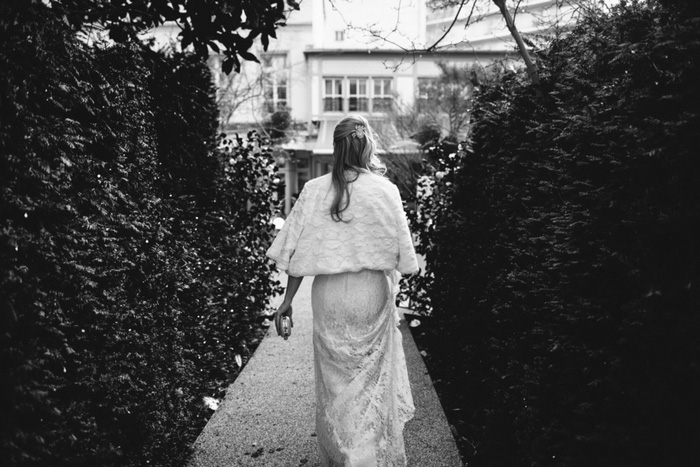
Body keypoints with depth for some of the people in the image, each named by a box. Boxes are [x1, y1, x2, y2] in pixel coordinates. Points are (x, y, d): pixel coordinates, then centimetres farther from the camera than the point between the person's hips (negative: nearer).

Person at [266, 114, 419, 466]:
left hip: (328, 295, 2)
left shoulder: (314, 190, -4)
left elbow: (297, 250, -4)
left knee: (335, 378, 17)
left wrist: (287, 300, 4)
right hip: (372, 294, -2)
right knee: (372, 378, 13)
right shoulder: (385, 190, -9)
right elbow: (403, 253, -6)